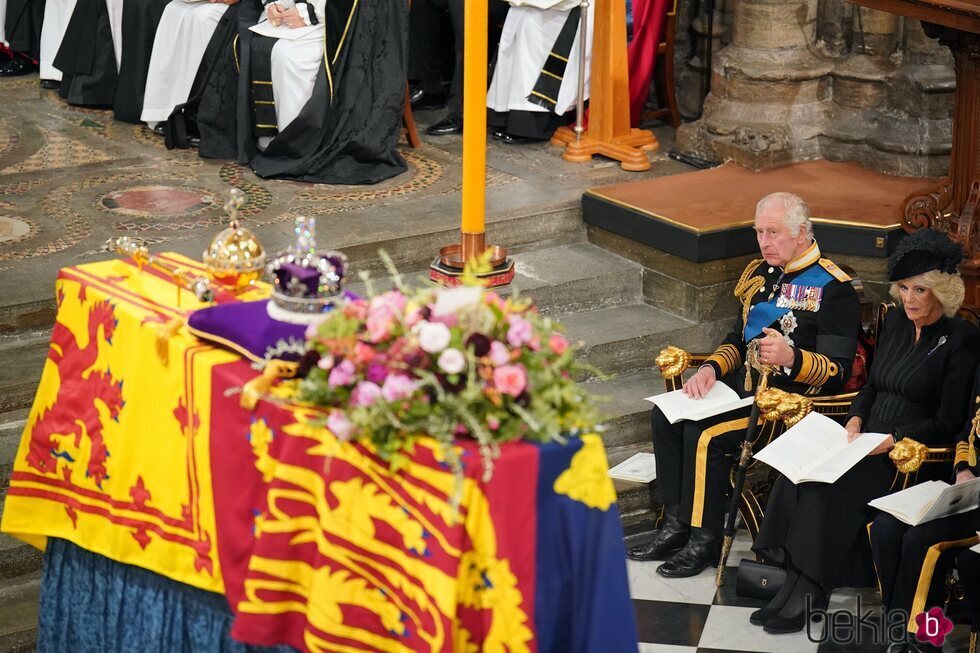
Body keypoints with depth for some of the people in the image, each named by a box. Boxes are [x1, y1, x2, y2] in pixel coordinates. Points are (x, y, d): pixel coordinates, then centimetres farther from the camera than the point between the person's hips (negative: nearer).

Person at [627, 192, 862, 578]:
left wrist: (791, 357, -34)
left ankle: (705, 540, -13)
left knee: (704, 434, -26)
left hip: (791, 396, -9)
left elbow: (837, 371, -16)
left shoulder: (833, 288, -11)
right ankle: (677, 523, -3)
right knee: (665, 416, -7)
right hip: (746, 384, 9)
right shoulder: (761, 274, 14)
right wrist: (710, 369, 3)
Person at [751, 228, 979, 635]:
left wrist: (894, 439, -19)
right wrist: (855, 419, 2)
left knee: (827, 486, -30)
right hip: (868, 441, 7)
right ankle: (792, 574, -22)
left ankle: (806, 590, -22)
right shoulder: (895, 322, 13)